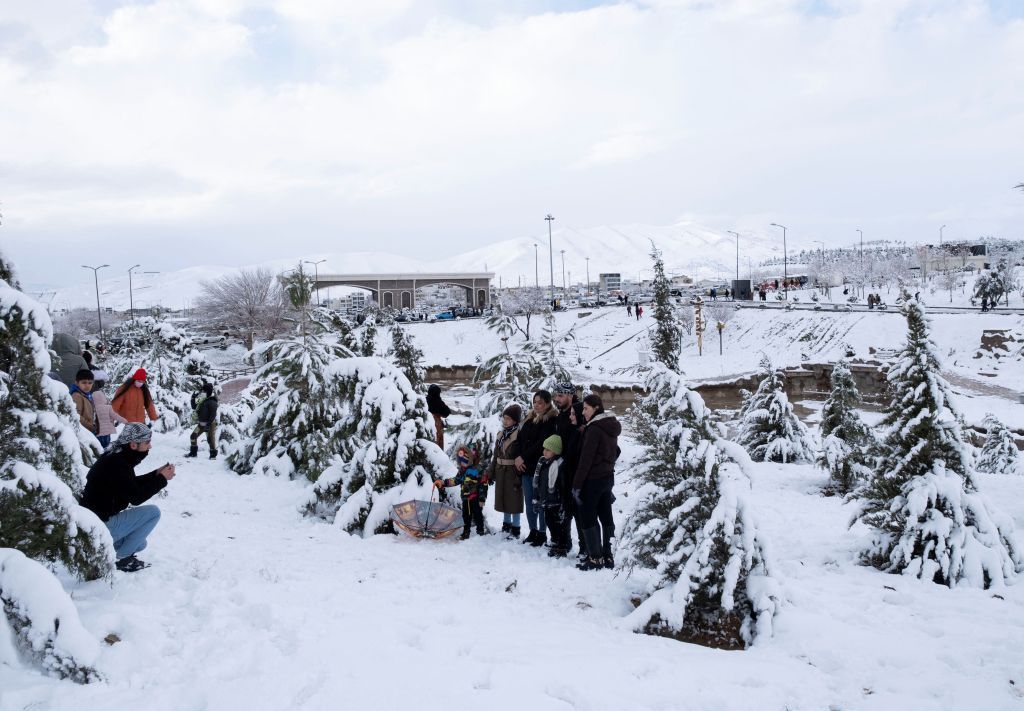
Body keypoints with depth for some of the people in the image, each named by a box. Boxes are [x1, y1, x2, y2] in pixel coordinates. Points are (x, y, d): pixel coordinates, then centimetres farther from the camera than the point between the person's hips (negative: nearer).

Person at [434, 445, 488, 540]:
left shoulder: (479, 470, -16)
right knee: (466, 516, 14)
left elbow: (483, 486, -15)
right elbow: (455, 480, 16)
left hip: (475, 499, -6)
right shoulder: (462, 471, 6)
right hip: (465, 498, 7)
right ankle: (466, 533, 25)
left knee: (477, 515, 5)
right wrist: (443, 482, 5)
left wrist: (482, 499, -15)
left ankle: (481, 531, 20)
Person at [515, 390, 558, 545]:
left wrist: (523, 457, -13)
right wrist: (517, 458, 0)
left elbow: (541, 444, -16)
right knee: (529, 502, 11)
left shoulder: (551, 420, -8)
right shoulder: (529, 418, 15)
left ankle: (542, 534, 8)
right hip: (526, 467, 7)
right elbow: (521, 439, 14)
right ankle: (533, 532, 22)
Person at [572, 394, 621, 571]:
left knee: (588, 518, -2)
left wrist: (577, 484, -16)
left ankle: (595, 558, -2)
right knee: (606, 517, 10)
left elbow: (585, 459, -18)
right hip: (608, 477, 9)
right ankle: (608, 557, 14)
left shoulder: (594, 429, -16)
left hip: (593, 479, -9)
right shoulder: (611, 428, 11)